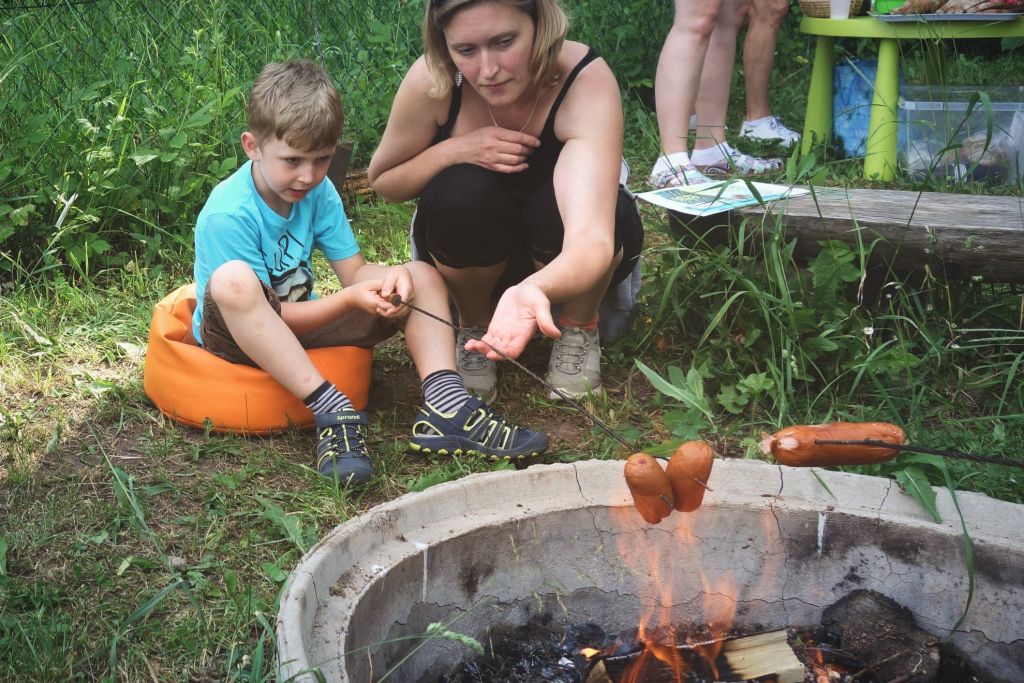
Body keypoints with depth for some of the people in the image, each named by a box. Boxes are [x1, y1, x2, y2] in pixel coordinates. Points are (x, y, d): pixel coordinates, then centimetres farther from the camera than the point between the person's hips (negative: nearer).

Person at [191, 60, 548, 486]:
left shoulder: (319, 192, -3)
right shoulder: (227, 215, -23)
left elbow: (354, 271, -4)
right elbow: (263, 309, -22)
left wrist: (389, 277, -27)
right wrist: (349, 300, -30)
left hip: (300, 324, 6)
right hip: (236, 337, -6)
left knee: (422, 277, -7)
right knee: (233, 281, -41)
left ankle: (445, 407, -28)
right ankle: (332, 412, -39)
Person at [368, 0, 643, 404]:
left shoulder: (586, 81, -33)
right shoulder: (432, 80, -25)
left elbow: (592, 238, -46)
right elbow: (382, 181, -7)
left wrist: (534, 290, -69)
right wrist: (455, 149, -28)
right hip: (471, 250, 2)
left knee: (565, 200, -34)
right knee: (461, 192, -31)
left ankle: (579, 328, -3)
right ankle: (473, 327, -2)